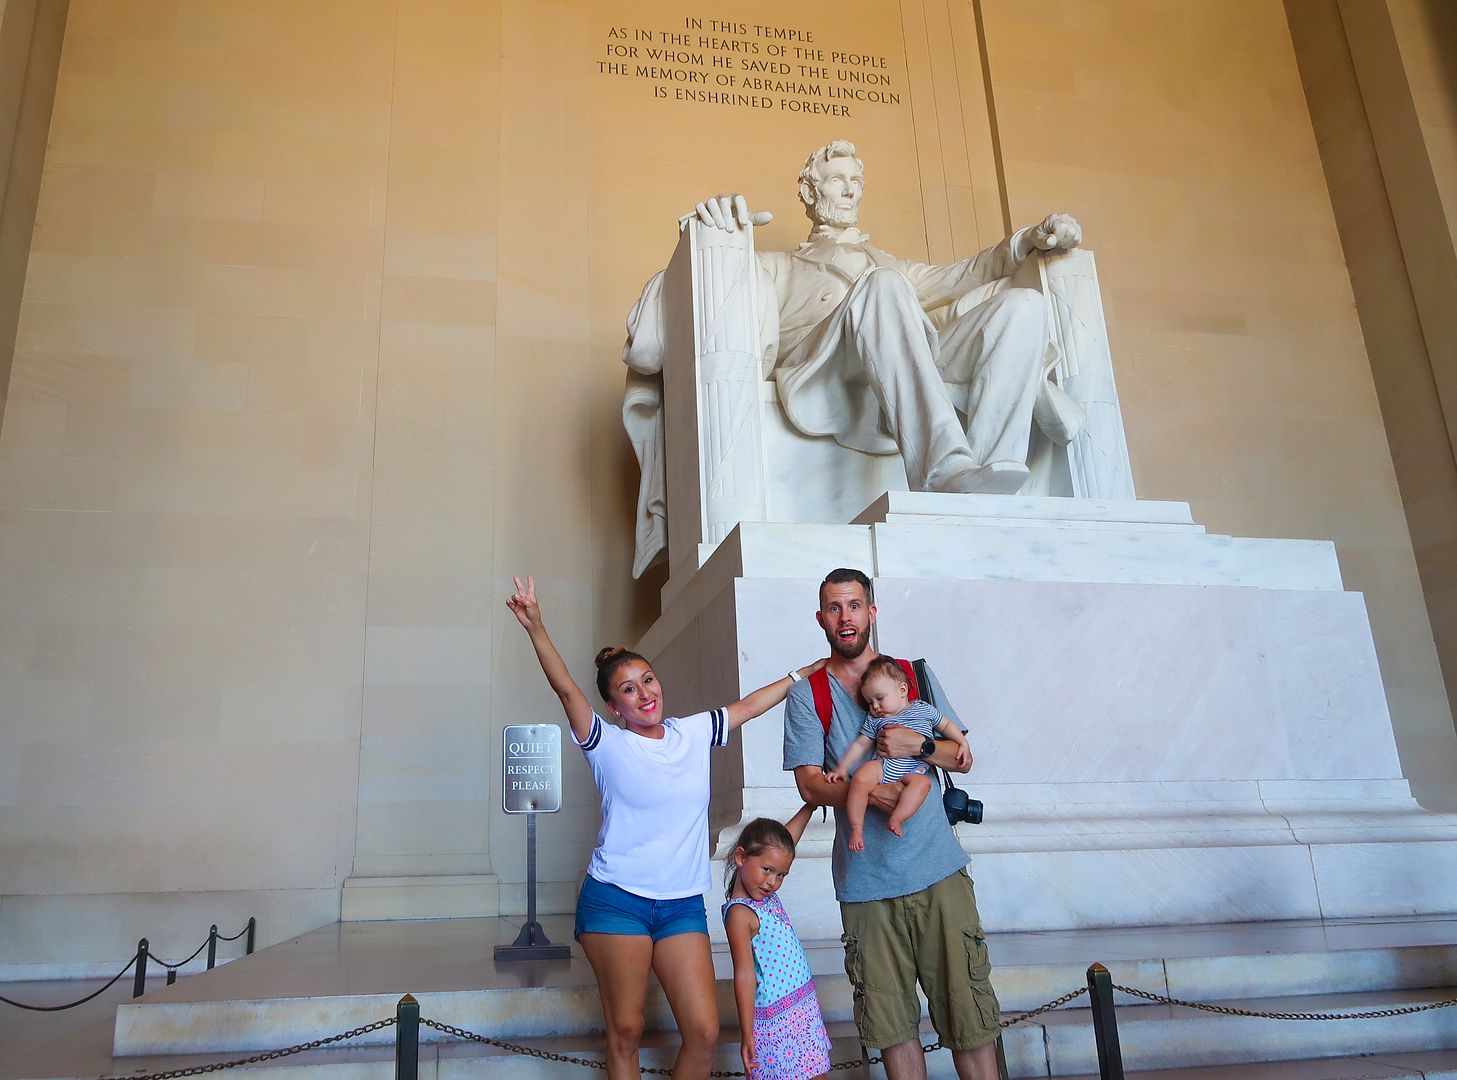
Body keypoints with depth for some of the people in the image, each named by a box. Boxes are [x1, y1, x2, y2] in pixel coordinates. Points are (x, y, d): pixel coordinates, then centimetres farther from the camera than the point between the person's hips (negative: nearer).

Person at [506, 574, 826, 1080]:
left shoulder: (693, 733, 8)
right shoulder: (608, 744, -4)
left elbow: (749, 705, 19)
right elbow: (565, 688, -18)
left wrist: (803, 672, 24)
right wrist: (535, 627, -32)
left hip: (683, 904, 4)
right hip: (616, 900, -3)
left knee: (704, 1031, -5)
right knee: (625, 1031, -2)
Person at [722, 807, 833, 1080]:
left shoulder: (766, 892, 5)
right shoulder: (740, 913, -18)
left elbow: (787, 836, 15)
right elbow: (744, 976, -19)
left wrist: (812, 802, 17)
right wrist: (747, 1035, -17)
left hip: (805, 1006, 8)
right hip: (776, 1020, -8)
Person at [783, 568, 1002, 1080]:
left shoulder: (915, 674, 11)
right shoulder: (807, 695, 5)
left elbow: (963, 757, 11)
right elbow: (809, 783, -3)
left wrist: (919, 745, -10)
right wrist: (872, 795, -20)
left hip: (939, 869, 1)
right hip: (865, 882, -1)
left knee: (967, 1008, -1)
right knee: (891, 1022, 4)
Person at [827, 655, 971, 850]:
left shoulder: (924, 709, 15)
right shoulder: (874, 720, 19)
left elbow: (947, 725, 24)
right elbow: (860, 745, 18)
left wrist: (963, 744, 11)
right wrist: (842, 768, 10)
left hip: (914, 770, -1)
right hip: (882, 765, 1)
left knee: (922, 782, -36)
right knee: (860, 777, -31)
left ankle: (895, 820, -36)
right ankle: (856, 827, -23)